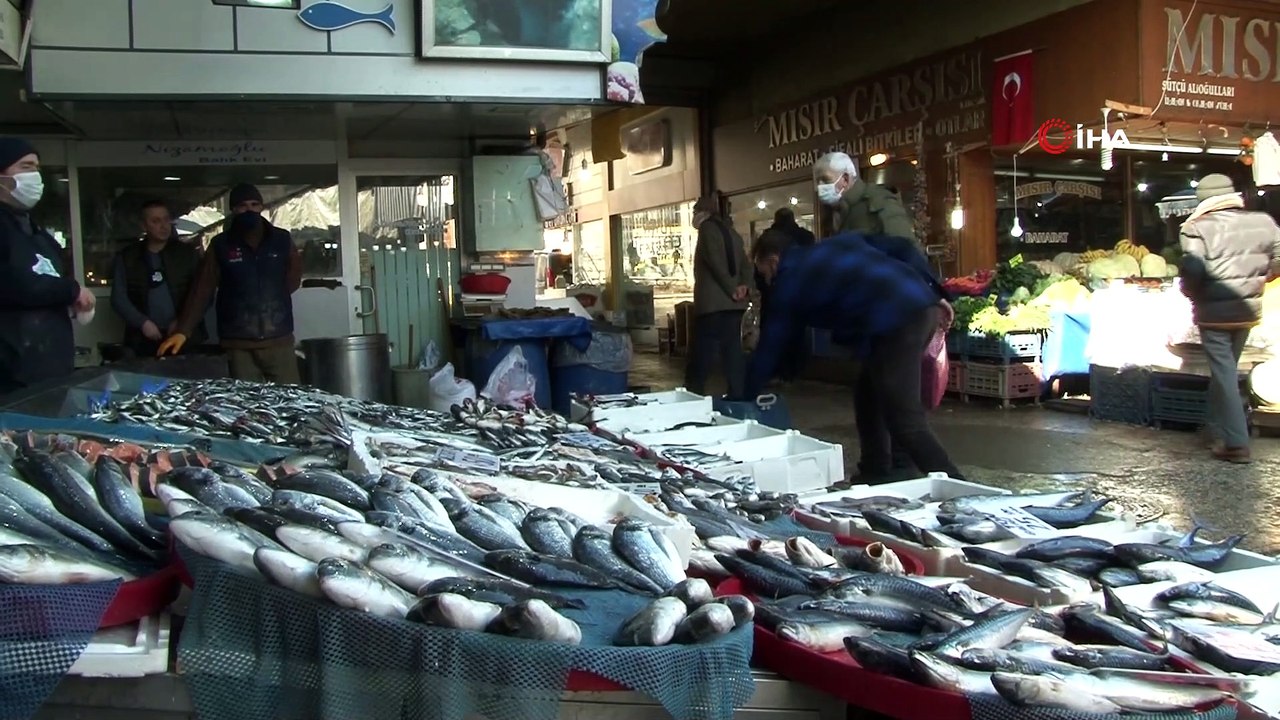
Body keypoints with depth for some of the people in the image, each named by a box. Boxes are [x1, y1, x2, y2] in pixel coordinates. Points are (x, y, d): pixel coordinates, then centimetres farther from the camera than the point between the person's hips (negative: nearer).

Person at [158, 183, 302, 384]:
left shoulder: (282, 240, 4)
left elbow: (293, 278, 15)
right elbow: (201, 291, -2)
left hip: (279, 339, 1)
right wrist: (183, 331, -10)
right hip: (238, 344, -1)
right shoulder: (220, 246, 1)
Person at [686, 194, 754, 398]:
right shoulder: (731, 231, 20)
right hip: (733, 303, 8)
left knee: (702, 355, -7)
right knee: (733, 351, 7)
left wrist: (732, 289, -12)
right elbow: (745, 263, 13)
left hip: (713, 302, -8)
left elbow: (715, 261, -15)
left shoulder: (707, 228, -4)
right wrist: (745, 286, -2)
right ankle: (738, 397, 6)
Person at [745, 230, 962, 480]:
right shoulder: (838, 242, 28)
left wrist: (746, 397, 26)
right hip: (924, 304, 8)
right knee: (871, 398, 20)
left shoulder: (789, 284, 10)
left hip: (895, 320, -8)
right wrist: (935, 294, 21)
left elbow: (771, 347, 15)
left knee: (906, 423, -6)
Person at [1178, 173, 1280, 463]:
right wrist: (1252, 281, 17)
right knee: (1228, 368, 21)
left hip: (1214, 312, -5)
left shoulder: (1198, 229, -17)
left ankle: (1235, 442, -2)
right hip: (1248, 309, 5)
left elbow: (1191, 272, -24)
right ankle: (1219, 428, 31)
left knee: (1223, 372, 1)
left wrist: (1193, 294, -3)